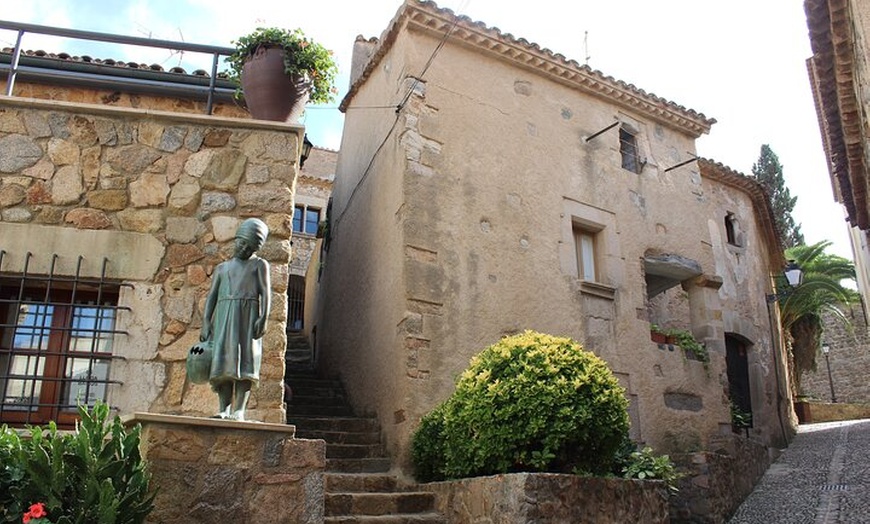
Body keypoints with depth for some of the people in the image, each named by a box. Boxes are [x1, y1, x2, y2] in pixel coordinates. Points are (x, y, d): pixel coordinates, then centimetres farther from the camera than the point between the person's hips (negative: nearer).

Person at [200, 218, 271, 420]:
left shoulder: (259, 265, 16)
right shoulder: (222, 268, 25)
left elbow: (265, 292, 2)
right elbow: (211, 296, 16)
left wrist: (263, 318, -13)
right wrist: (206, 323, 3)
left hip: (248, 314, -3)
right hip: (224, 316, 3)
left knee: (245, 359, -12)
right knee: (223, 360, -6)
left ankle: (239, 409, -16)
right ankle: (224, 409, -8)